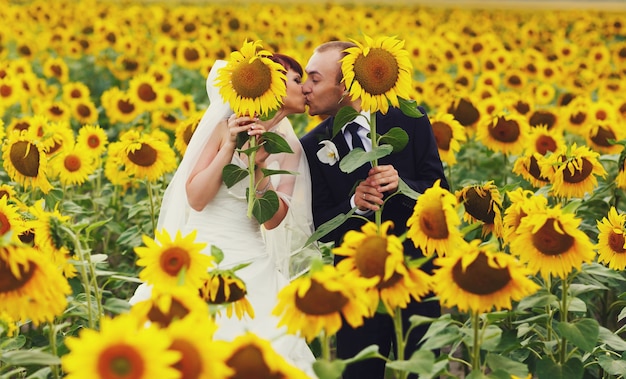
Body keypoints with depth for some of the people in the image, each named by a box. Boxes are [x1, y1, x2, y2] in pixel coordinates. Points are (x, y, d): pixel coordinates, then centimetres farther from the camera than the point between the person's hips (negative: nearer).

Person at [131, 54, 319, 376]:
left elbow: (273, 219, -6)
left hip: (250, 265, 3)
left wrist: (259, 164, -16)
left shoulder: (289, 148, 5)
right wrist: (229, 148, -19)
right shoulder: (226, 127, -5)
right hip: (201, 256, -3)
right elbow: (196, 198, -11)